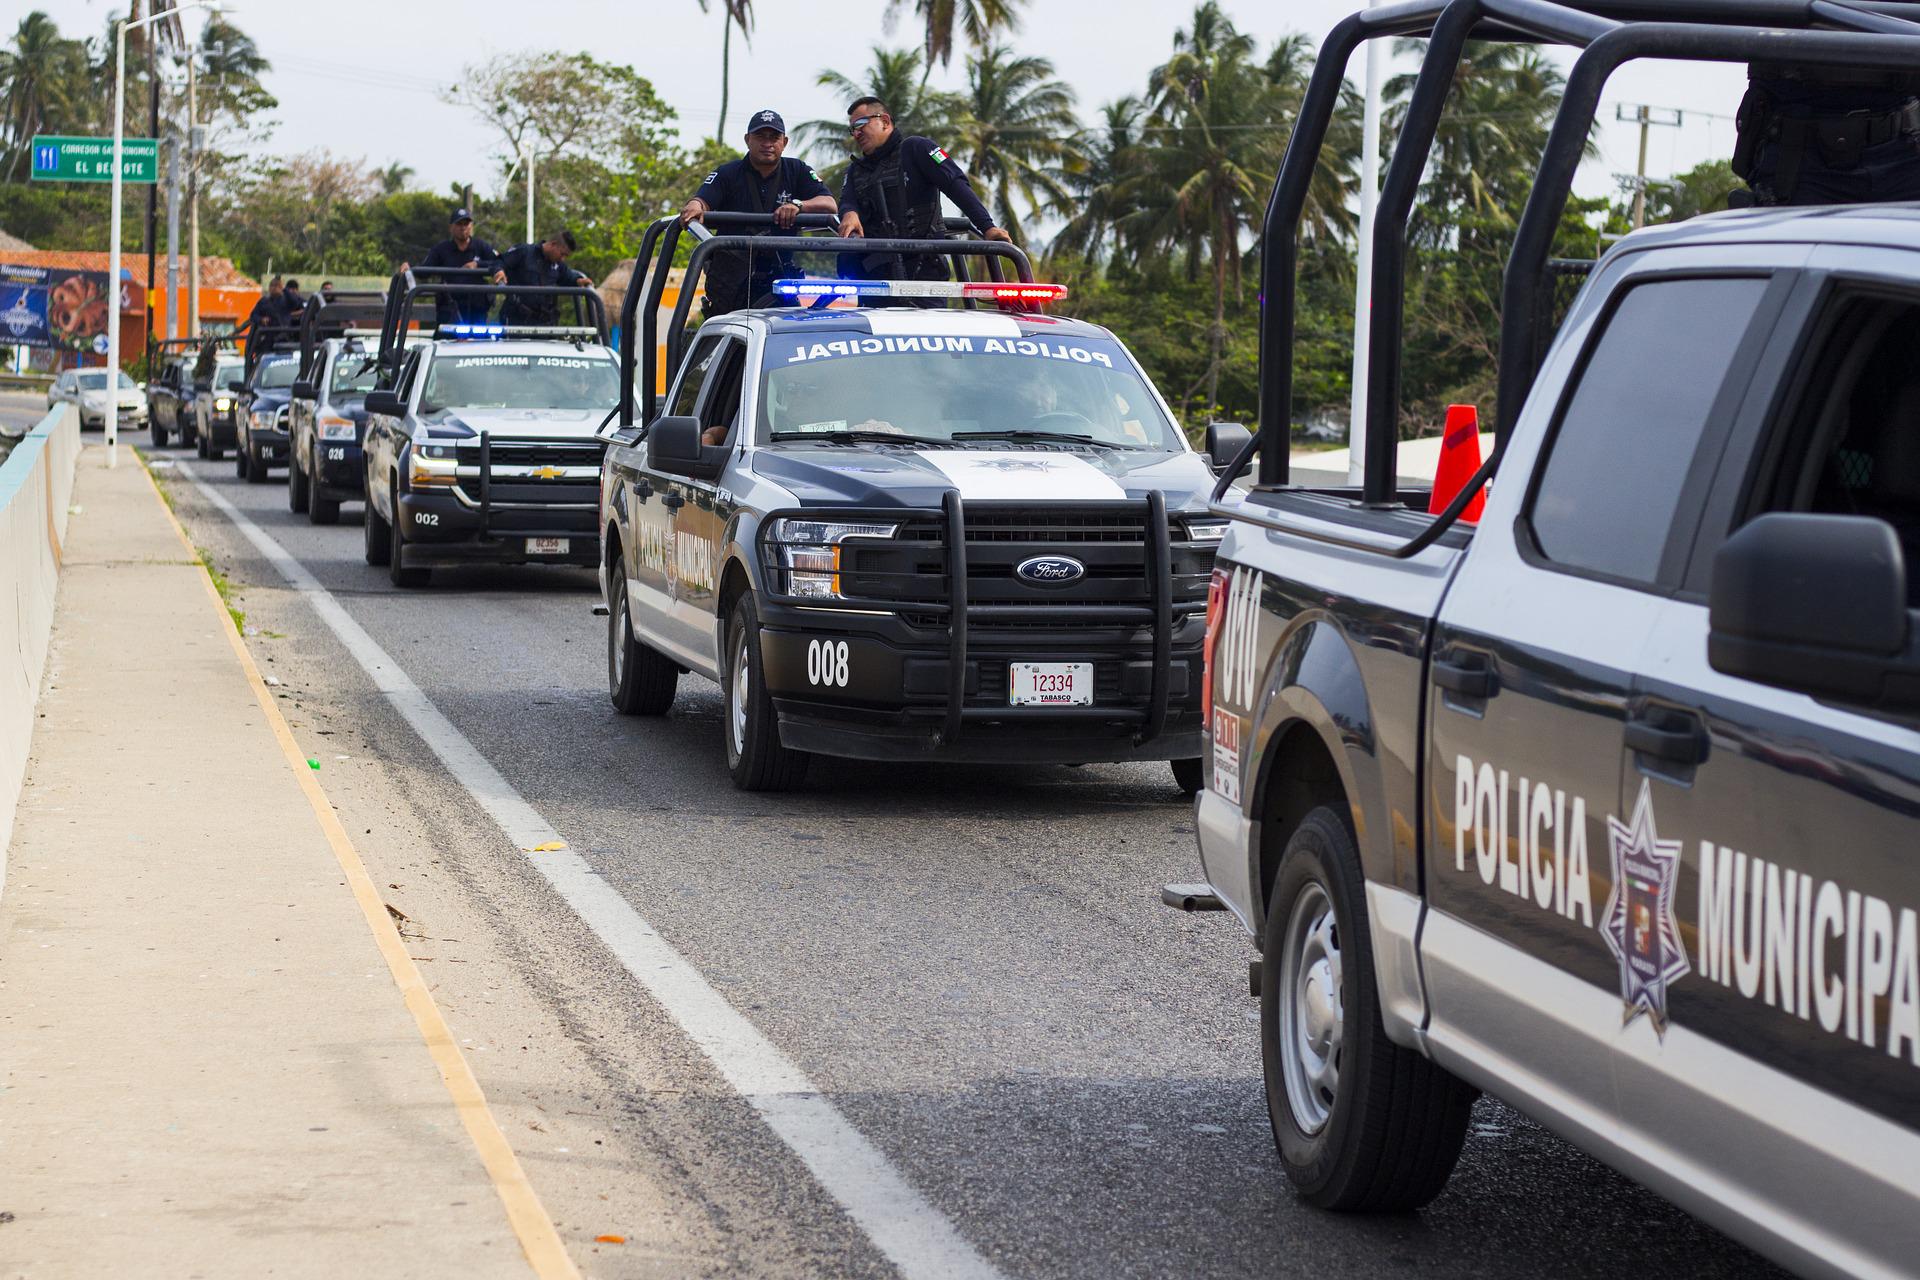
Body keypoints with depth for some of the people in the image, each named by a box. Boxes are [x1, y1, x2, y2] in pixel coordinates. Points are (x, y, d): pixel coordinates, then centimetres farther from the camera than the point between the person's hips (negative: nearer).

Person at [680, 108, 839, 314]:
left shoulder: (797, 172, 7)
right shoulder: (728, 174, 3)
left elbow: (830, 205, -5)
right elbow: (703, 198, -13)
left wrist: (798, 205, -25)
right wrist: (695, 207, -39)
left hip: (778, 278, 1)